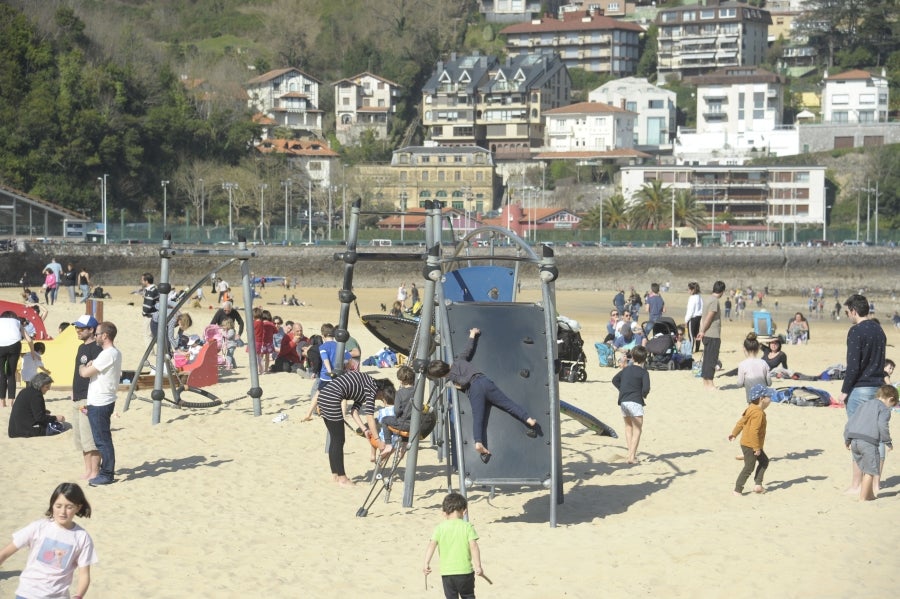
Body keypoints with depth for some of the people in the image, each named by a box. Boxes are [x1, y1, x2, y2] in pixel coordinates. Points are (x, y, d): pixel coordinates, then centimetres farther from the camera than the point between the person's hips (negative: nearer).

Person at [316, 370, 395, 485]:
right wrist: (378, 440, -8)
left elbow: (354, 410, 20)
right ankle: (342, 478, 5)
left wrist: (364, 429, 13)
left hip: (323, 396, 10)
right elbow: (369, 416, -11)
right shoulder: (372, 387, -7)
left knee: (334, 439, 17)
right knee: (339, 440, -1)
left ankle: (335, 475, 25)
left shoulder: (364, 389, 20)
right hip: (331, 398, -10)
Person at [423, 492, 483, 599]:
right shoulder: (467, 527, -3)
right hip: (465, 571, 0)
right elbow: (473, 546, -11)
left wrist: (426, 564, -13)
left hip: (447, 572, 0)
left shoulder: (439, 528, 0)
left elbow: (432, 545, -11)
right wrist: (478, 566, -12)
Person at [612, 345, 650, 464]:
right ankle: (632, 456, -14)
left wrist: (623, 390, 13)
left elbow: (615, 380, 15)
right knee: (637, 430, -3)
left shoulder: (626, 369, 12)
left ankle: (631, 453, 21)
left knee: (628, 427, 22)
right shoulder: (643, 372, -6)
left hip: (623, 401, 6)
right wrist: (644, 395, 5)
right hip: (635, 402, -6)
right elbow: (646, 388, -15)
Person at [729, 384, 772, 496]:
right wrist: (756, 448, -26)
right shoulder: (758, 413, -25)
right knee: (749, 467, -4)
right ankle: (737, 490, 0)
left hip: (748, 444, 10)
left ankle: (758, 485, 18)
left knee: (764, 461, 19)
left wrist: (734, 433, 28)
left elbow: (741, 421, 17)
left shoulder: (751, 409, 6)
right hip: (750, 445, -10)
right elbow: (754, 431, -29)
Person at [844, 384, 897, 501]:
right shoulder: (884, 409, 5)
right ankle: (863, 498, -3)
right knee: (870, 471, 0)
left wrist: (847, 439, 27)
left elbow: (850, 422, 23)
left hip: (854, 440, 7)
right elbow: (882, 425, -11)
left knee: (865, 469, 20)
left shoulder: (864, 405, 26)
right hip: (868, 442, -7)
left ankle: (869, 494, 30)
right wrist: (888, 442, -3)